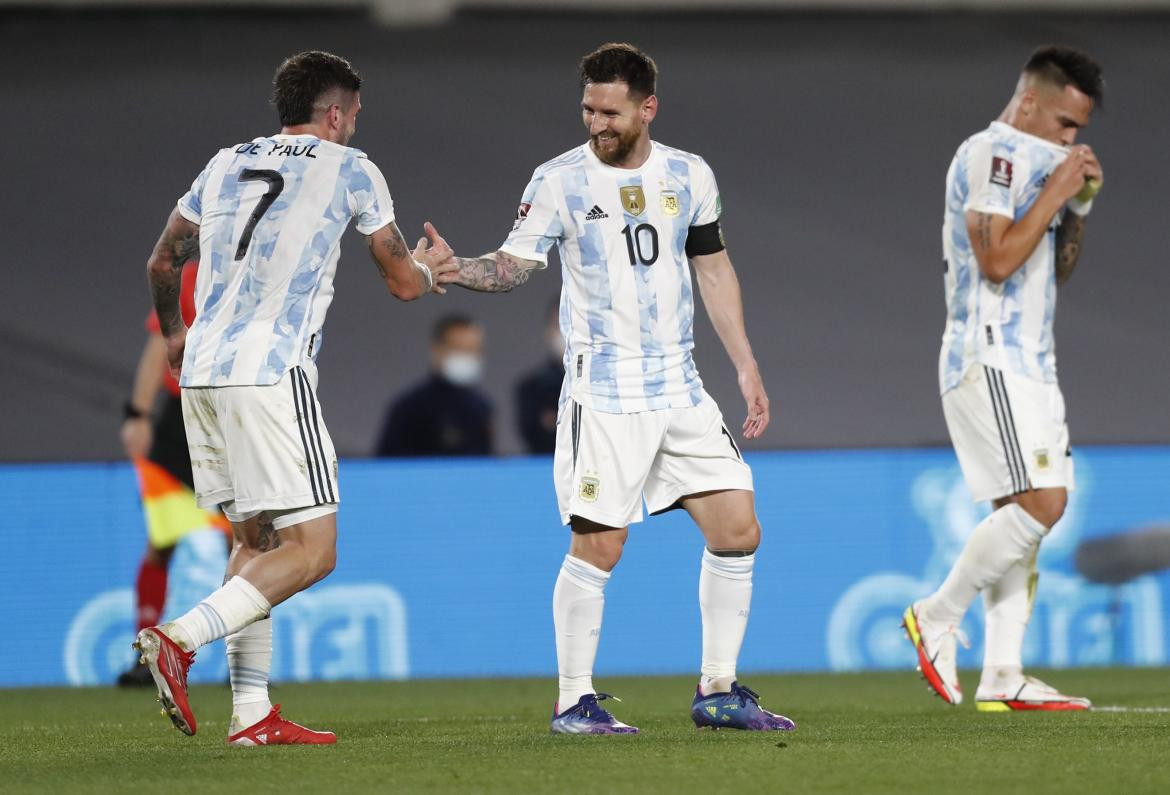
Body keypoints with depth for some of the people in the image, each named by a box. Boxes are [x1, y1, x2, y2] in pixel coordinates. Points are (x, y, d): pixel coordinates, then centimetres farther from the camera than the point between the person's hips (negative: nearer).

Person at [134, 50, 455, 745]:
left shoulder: (225, 166, 19)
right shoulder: (349, 170, 4)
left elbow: (163, 262, 30)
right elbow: (404, 282, 10)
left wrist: (173, 332, 50)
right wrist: (430, 268, 35)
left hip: (200, 372, 7)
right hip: (270, 373, -7)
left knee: (258, 539, 16)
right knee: (313, 549, -6)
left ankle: (251, 711, 10)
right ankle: (180, 641, -22)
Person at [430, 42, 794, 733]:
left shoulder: (690, 175, 7)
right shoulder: (559, 181, -4)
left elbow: (714, 268, 17)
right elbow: (512, 268, -4)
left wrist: (746, 366, 15)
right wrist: (455, 270, -24)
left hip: (681, 387, 4)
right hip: (602, 392, -4)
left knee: (738, 528, 0)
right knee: (598, 545, -9)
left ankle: (718, 690, 12)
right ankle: (574, 700, 3)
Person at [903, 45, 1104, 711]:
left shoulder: (1032, 161, 20)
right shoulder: (991, 155, -10)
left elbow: (1055, 273, 24)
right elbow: (997, 259, -21)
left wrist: (1079, 210, 9)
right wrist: (1056, 192, -14)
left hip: (1028, 364, 10)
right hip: (989, 359, -10)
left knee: (1022, 514, 4)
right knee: (1043, 500, -18)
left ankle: (1002, 676, 1)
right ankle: (938, 616, -6)